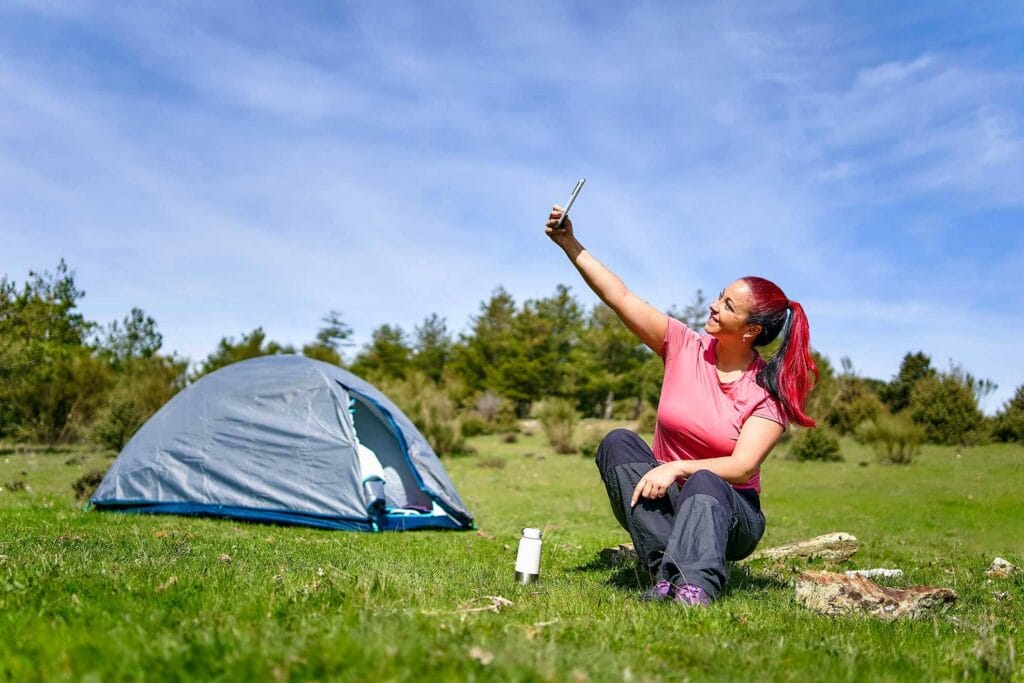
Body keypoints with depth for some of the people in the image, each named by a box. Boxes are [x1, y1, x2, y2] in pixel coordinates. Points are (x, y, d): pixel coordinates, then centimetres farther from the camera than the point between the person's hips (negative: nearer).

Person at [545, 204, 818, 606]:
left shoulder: (769, 391, -10)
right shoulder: (685, 347, -3)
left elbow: (741, 468, -21)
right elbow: (620, 297, -9)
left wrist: (678, 468, -35)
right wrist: (570, 245, -14)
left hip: (727, 513, -3)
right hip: (662, 503, 3)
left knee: (703, 484, -37)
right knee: (617, 444, -26)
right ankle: (667, 568, -40)